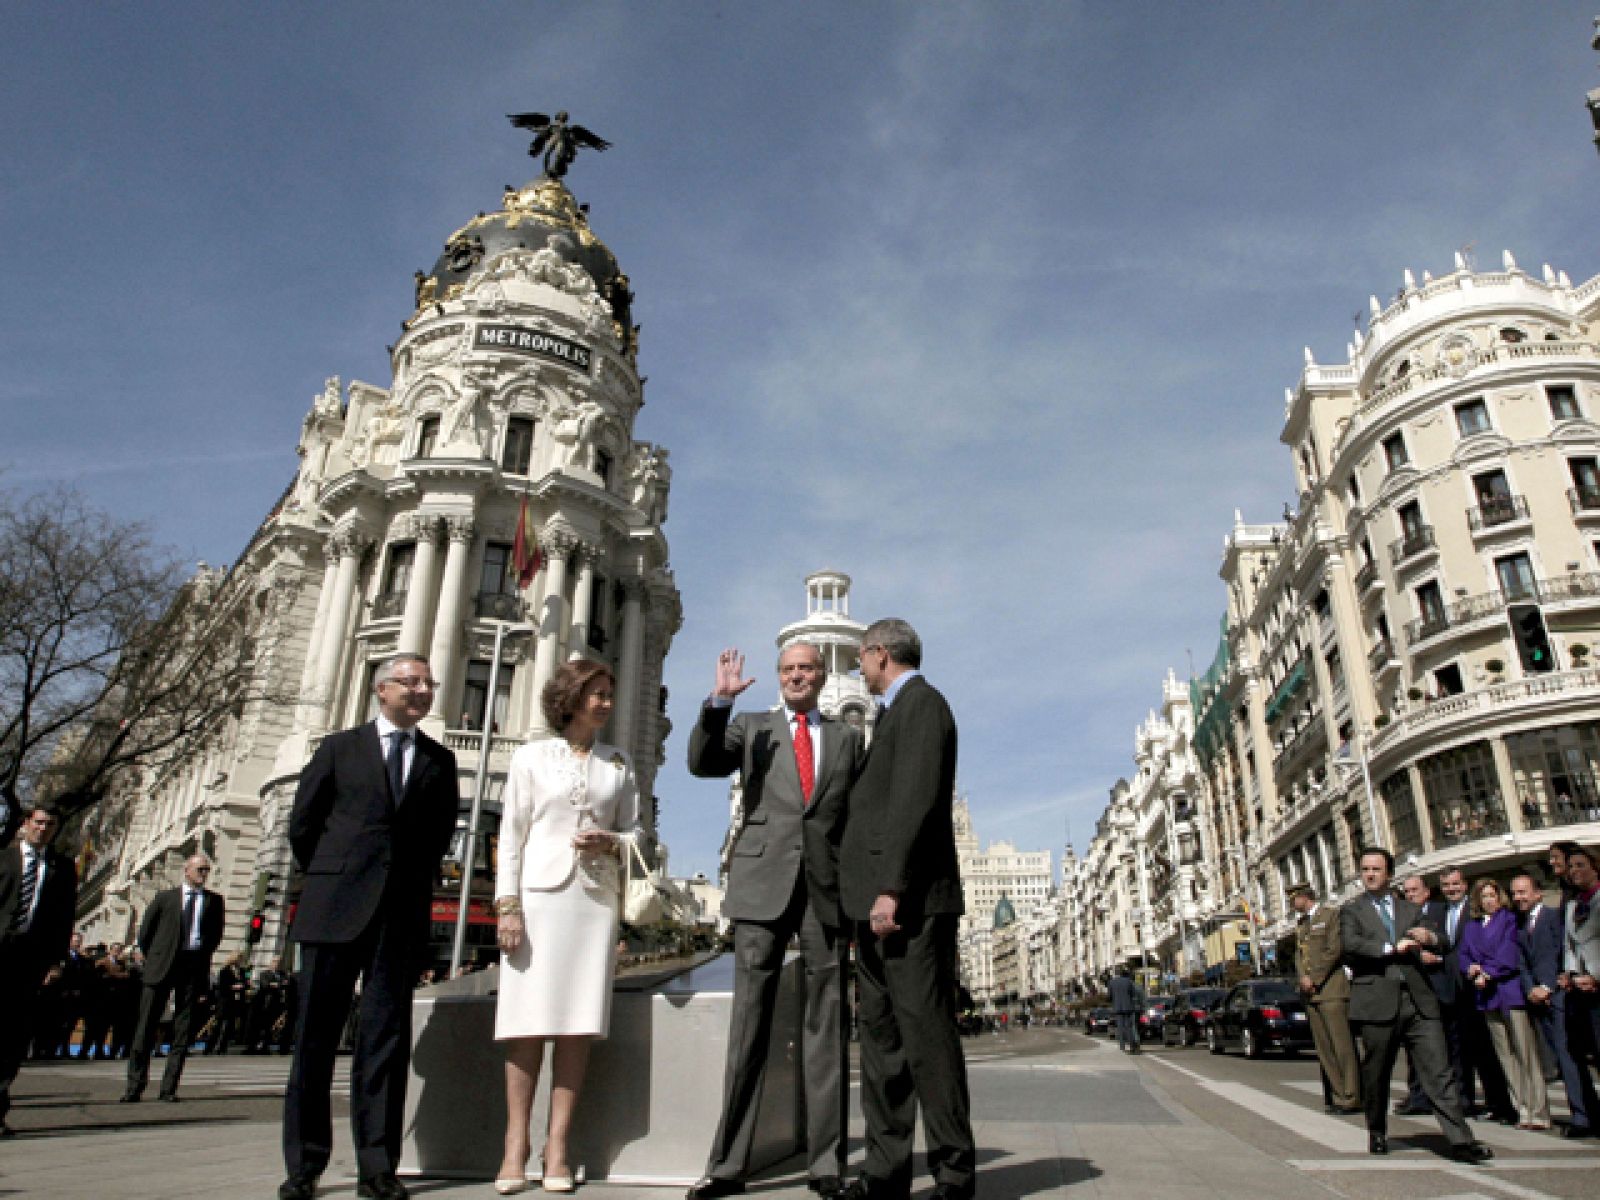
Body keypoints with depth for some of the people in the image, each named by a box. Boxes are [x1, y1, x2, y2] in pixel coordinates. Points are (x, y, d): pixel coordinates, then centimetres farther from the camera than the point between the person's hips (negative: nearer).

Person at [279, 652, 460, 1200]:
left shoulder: (439, 760, 10)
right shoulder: (340, 747, 7)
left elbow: (440, 832, 12)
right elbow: (302, 824, 8)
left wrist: (412, 885, 6)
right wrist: (331, 882, 9)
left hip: (403, 915, 1)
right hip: (336, 910, -1)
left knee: (386, 1039, 4)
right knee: (315, 1035, 4)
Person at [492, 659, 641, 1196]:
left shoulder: (619, 763, 12)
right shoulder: (531, 757, 6)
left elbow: (634, 833, 14)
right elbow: (511, 835, 2)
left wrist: (610, 842, -9)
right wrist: (508, 905, -6)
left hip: (595, 899, 2)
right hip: (539, 895, -2)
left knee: (577, 1023, 0)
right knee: (529, 1020, -3)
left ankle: (557, 1146, 7)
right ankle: (516, 1143, 6)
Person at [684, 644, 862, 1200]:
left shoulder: (847, 738, 16)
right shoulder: (751, 727, 13)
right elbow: (701, 763, -3)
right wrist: (719, 699, -16)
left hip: (829, 889, 1)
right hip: (762, 886, -1)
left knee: (826, 1026, 3)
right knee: (749, 1024, 1)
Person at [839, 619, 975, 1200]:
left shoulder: (921, 703, -5)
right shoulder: (898, 712, 24)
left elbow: (916, 798, -17)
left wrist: (891, 889, -23)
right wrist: (871, 894, 17)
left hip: (908, 902, -10)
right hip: (879, 903, 10)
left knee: (926, 1034, -5)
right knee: (881, 1035, 9)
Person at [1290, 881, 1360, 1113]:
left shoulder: (1332, 915, -2)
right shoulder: (1300, 924, 22)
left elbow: (1334, 950, -10)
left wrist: (1315, 979, -10)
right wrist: (1303, 977, 0)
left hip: (1331, 990, -7)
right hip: (1311, 993, 8)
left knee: (1342, 1044, -7)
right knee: (1323, 1048, 5)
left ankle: (1351, 1097, -4)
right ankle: (1337, 1095, 8)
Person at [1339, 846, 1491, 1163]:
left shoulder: (1410, 909, 19)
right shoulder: (1352, 911, 7)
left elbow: (1443, 943, 13)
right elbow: (1350, 944, -10)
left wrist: (1429, 937, -9)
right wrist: (1392, 948, -13)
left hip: (1417, 1000, 2)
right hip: (1377, 1002, -2)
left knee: (1439, 1071, -5)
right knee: (1375, 1075, 7)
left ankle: (1460, 1141, -4)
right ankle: (1377, 1133, 23)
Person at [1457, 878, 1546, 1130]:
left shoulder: (1510, 919, 2)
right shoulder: (1471, 926, 18)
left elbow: (1508, 953, -8)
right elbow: (1462, 954, 13)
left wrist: (1488, 973, -11)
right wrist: (1470, 968, -6)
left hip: (1510, 991, -5)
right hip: (1487, 995, 5)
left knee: (1525, 1052, -8)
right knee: (1505, 1054, 5)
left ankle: (1538, 1112, -6)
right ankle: (1522, 1109, 9)